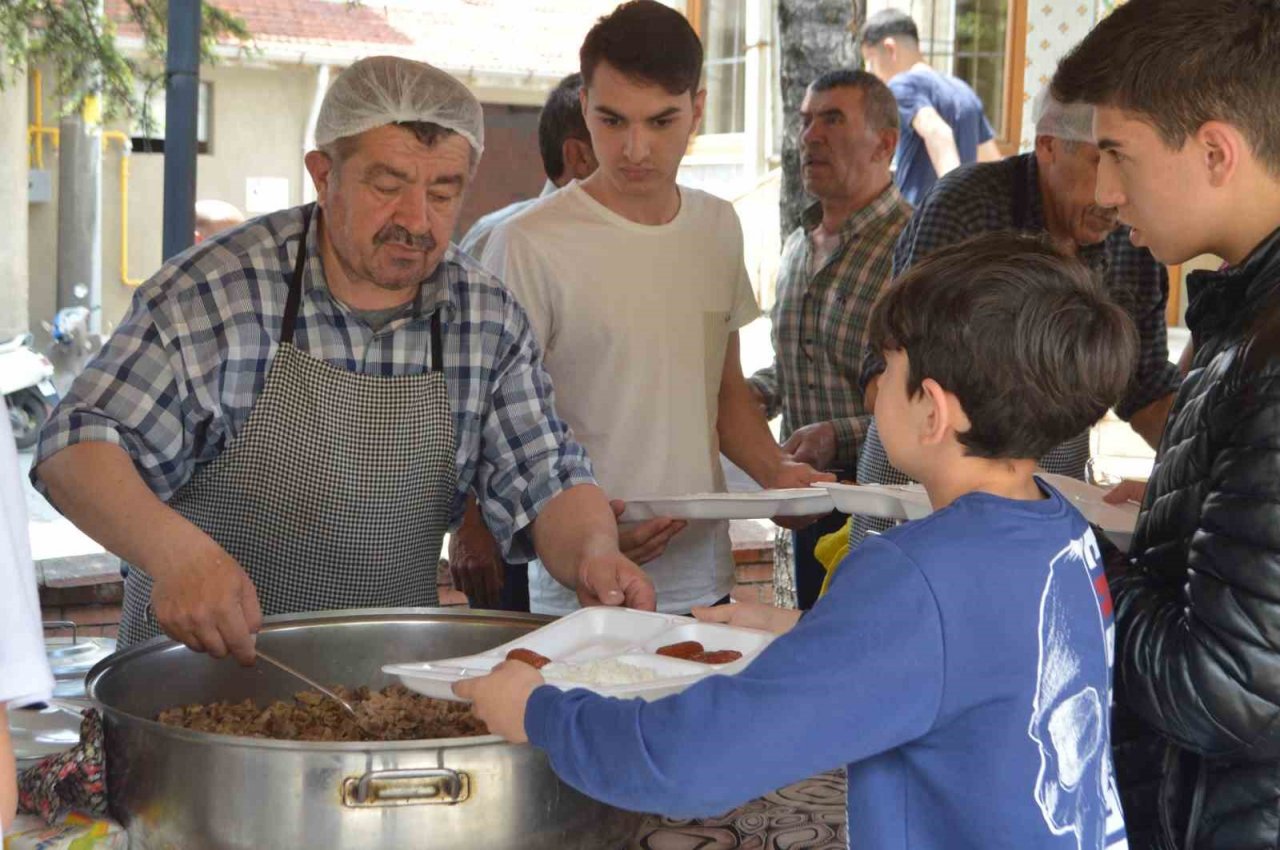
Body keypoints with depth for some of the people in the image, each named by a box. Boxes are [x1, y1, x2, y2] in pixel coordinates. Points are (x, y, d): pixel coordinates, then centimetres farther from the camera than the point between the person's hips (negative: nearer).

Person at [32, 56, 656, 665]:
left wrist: (593, 551, -18)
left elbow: (546, 483, 5)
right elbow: (78, 448, -13)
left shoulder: (489, 320, 1)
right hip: (199, 662, -1)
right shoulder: (213, 292, -11)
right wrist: (175, 549, -33)